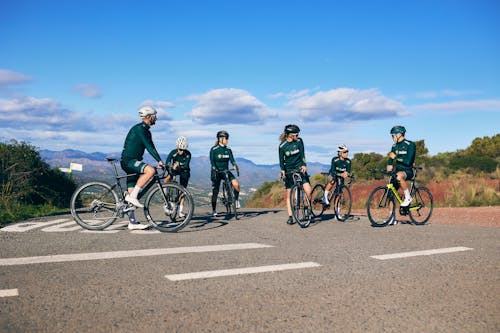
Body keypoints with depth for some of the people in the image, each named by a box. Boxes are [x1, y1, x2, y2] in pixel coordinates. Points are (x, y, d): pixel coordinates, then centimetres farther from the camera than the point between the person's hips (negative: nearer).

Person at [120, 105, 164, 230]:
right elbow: (148, 146, -22)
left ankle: (132, 222, 9)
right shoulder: (139, 128, -13)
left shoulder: (147, 131, 18)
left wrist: (160, 162, 9)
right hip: (128, 160, -10)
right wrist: (159, 160, -26)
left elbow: (151, 147, 18)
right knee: (151, 170, -32)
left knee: (133, 193, 7)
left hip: (134, 161, 10)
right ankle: (132, 196, -26)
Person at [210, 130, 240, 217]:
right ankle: (214, 210, 15)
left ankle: (236, 199, 0)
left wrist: (235, 166, -28)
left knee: (236, 184, -23)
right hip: (216, 172, -3)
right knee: (215, 192, 0)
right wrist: (215, 169, -34)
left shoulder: (228, 150, 3)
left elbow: (232, 159, -7)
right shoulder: (214, 149, -9)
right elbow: (212, 161, -17)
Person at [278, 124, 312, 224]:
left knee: (308, 191, -16)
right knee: (289, 194, 1)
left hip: (300, 168, 0)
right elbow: (281, 159, -6)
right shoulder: (282, 145, -8)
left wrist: (304, 165, -23)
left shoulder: (299, 141, -5)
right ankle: (290, 216, 8)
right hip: (289, 171, 0)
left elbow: (302, 154, -8)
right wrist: (282, 170, -21)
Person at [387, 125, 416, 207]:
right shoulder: (394, 146, 9)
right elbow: (390, 160, 7)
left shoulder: (410, 145, -11)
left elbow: (408, 162, -21)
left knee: (399, 176, -39)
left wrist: (396, 157, -22)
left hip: (407, 171, -7)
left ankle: (408, 197, -21)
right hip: (398, 171, 7)